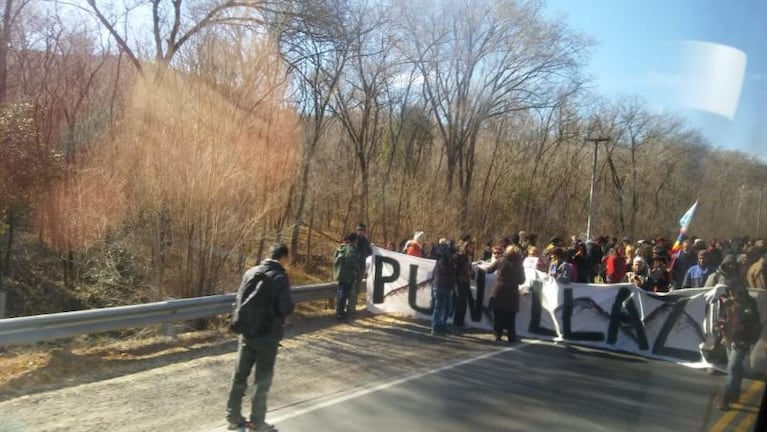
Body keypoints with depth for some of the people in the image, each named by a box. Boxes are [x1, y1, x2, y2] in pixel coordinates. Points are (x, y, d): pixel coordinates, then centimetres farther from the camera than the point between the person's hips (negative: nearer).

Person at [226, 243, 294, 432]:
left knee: (239, 376, 15)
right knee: (262, 380, 7)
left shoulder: (250, 272, 1)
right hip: (268, 336, -5)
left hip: (247, 333, 5)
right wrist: (292, 305, 4)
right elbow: (286, 309, -17)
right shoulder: (281, 278, -15)